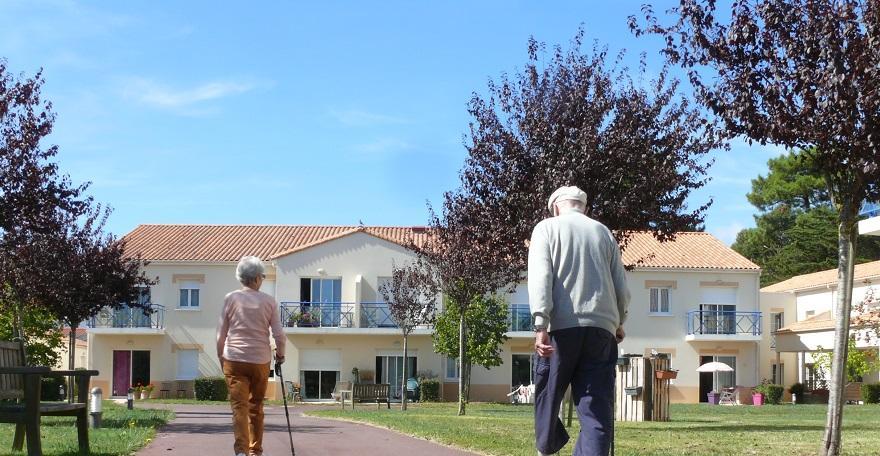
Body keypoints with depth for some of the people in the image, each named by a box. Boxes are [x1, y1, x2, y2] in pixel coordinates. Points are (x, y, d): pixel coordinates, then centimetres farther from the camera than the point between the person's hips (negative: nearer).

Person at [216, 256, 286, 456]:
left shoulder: (231, 299, 1)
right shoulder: (269, 301, 1)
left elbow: (221, 334, 3)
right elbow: (279, 334, -1)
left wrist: (221, 357, 16)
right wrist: (280, 354, 17)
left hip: (234, 360, -1)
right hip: (260, 361, 1)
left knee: (239, 407, -4)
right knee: (256, 407, 15)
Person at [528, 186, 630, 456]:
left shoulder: (547, 228, 8)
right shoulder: (604, 233, 18)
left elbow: (540, 276, -7)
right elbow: (621, 286, 17)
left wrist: (541, 324, -14)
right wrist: (619, 322, 32)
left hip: (562, 325, -2)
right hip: (602, 327, 3)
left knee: (548, 393, 14)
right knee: (597, 404, -3)